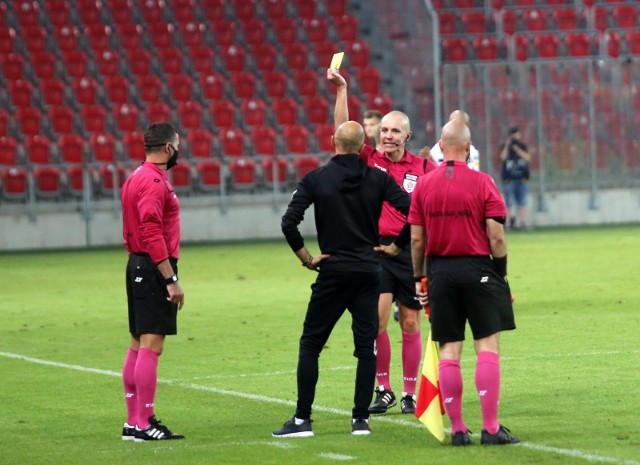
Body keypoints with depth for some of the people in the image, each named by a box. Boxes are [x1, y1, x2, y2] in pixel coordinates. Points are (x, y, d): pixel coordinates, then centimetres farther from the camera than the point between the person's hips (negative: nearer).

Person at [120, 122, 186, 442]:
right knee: (151, 346, -10)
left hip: (137, 266, 10)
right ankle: (143, 424, -11)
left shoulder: (136, 178, 16)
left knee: (138, 346, 12)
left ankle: (133, 421, 16)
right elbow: (152, 233, -22)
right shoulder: (154, 181, -14)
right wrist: (171, 280, -21)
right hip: (154, 268, -10)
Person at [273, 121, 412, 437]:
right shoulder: (378, 179, 1)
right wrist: (396, 246, 6)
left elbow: (289, 222, -11)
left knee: (310, 344, 6)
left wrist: (306, 258, -1)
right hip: (369, 272, 2)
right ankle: (361, 419, 3)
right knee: (366, 345, 6)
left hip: (332, 272, -2)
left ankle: (302, 419, 3)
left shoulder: (316, 179, -3)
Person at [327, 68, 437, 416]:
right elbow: (343, 128, -2)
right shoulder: (369, 160, 6)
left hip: (411, 251, 0)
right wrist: (341, 90, -10)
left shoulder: (423, 167, 4)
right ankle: (383, 390, 0)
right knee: (376, 319, -11)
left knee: (410, 324, 4)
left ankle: (409, 394, 13)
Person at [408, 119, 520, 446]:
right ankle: (491, 428, -6)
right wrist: (501, 272, 5)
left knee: (449, 351, 5)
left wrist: (418, 278, 13)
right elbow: (496, 235, -8)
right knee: (487, 347, -1)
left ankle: (457, 429, 6)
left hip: (440, 271, 3)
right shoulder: (482, 183, -6)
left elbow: (416, 238, 3)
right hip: (478, 269, -3)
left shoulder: (423, 185, 2)